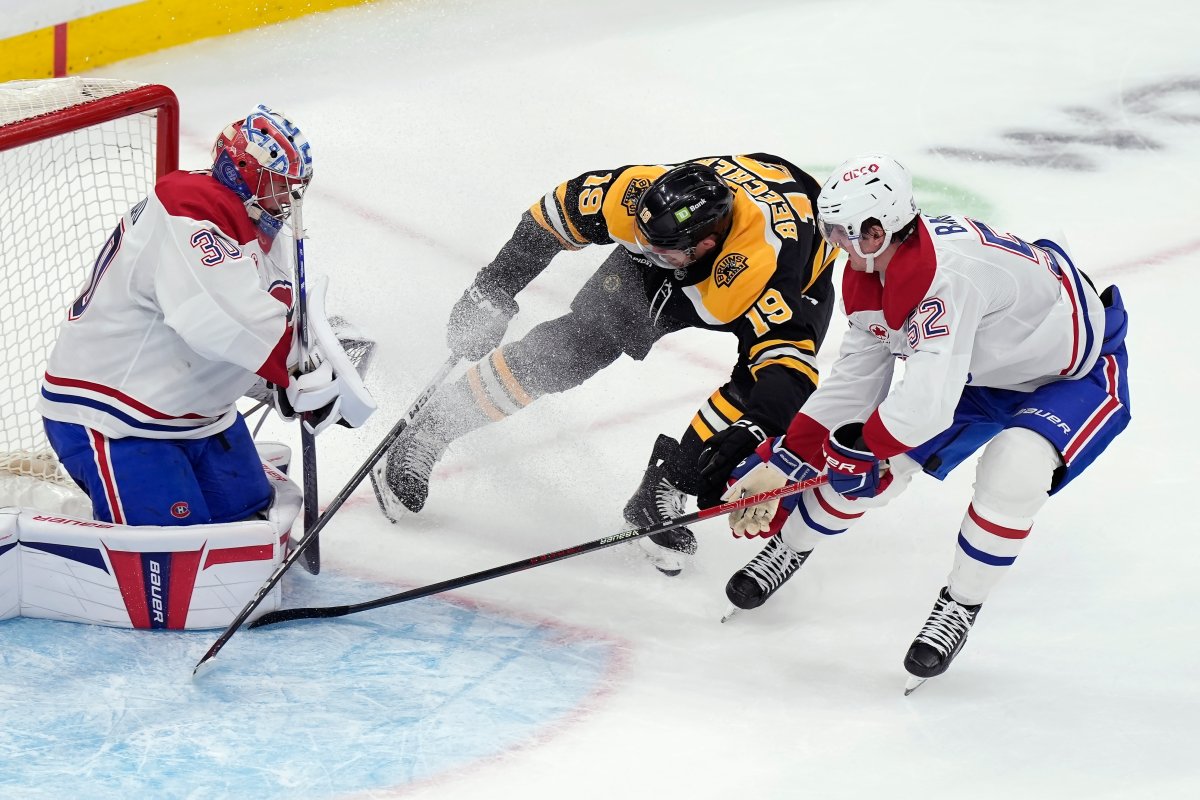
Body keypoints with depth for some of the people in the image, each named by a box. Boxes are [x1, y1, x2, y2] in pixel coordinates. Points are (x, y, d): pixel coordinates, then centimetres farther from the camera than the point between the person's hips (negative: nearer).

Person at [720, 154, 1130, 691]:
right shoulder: (868, 274, -11)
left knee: (1012, 471, -33)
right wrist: (780, 462, -5)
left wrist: (857, 446, -26)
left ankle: (960, 605, -11)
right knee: (875, 466, 1)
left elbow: (927, 402, -43)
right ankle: (788, 546, 28)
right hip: (981, 370, 8)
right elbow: (855, 380, -2)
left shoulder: (948, 274, -40)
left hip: (1078, 374, -8)